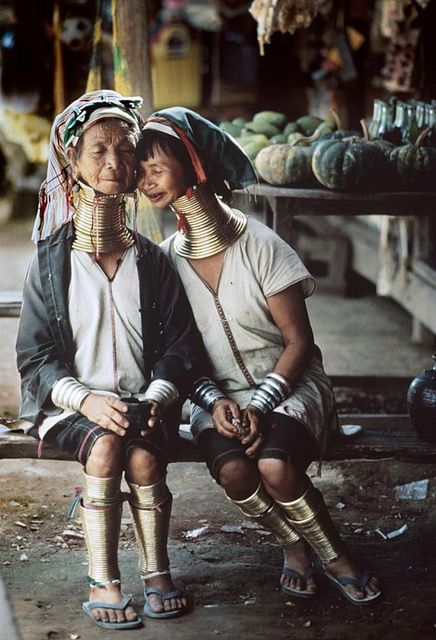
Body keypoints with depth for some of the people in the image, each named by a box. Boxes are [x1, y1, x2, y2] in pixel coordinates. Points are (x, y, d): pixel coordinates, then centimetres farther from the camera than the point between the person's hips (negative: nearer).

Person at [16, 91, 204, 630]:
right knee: (104, 449, -31)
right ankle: (102, 582, -22)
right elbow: (35, 353, -1)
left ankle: (156, 574, -12)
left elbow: (181, 342, 5)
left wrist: (155, 397, -15)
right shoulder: (52, 261, 2)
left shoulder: (151, 260, 7)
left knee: (143, 456, -29)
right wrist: (85, 399, -19)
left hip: (144, 400, 1)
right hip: (73, 401, -1)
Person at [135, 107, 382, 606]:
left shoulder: (259, 245, -12)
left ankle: (334, 555, -4)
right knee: (232, 471, -28)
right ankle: (295, 546, 1)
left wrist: (261, 406, -20)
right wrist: (213, 400, -15)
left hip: (287, 383, -3)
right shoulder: (167, 258, -1)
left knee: (275, 465, -31)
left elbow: (299, 341, -9)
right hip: (217, 392, 3)